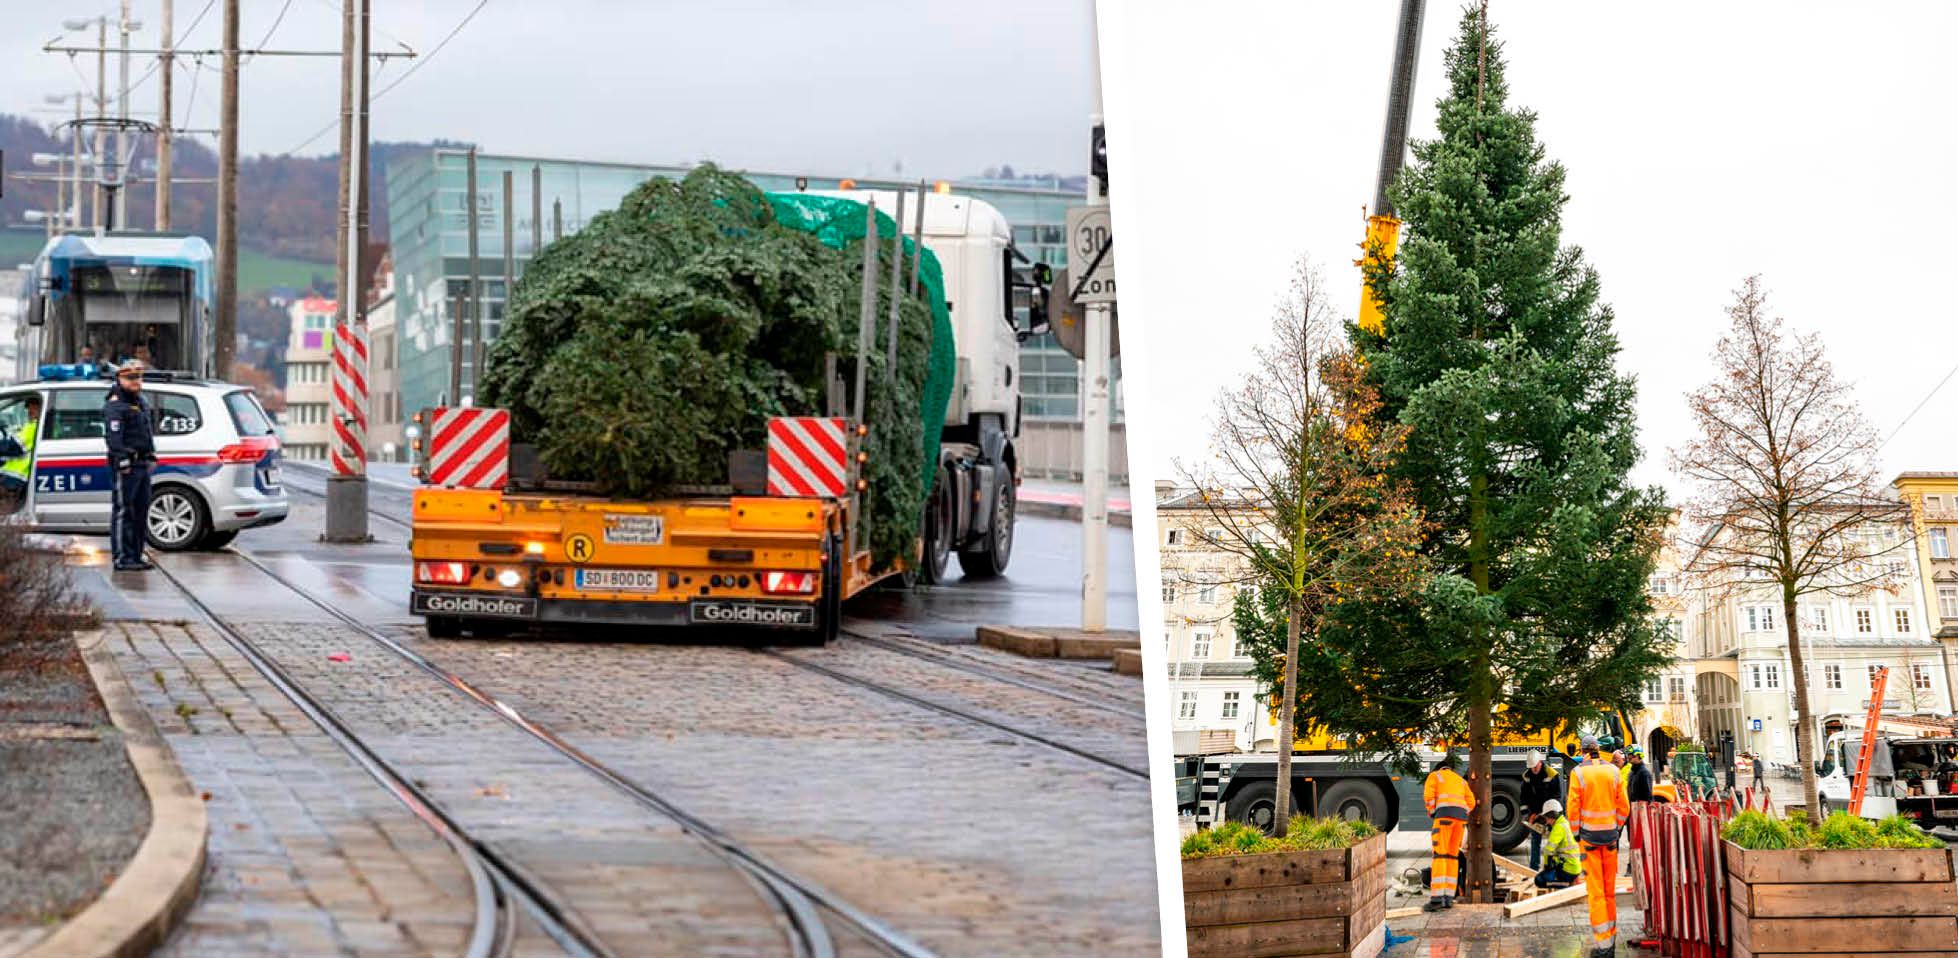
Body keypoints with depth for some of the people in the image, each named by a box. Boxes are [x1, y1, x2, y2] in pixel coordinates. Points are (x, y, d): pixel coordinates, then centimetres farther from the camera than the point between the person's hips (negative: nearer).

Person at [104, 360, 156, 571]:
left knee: (141, 511, 12)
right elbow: (113, 435, -19)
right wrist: (122, 459, -26)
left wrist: (152, 454, 25)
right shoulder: (115, 405, -10)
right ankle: (123, 559, -10)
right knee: (123, 512, -9)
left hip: (143, 465, 10)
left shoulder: (139, 401, 21)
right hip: (127, 466, -10)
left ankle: (135, 556, 18)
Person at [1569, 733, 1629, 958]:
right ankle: (1611, 939, 19)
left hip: (1589, 835, -3)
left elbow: (1573, 808, -9)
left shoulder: (1579, 773, -8)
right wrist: (1617, 830, 13)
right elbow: (1623, 806, 4)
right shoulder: (1613, 771, 2)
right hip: (1610, 834, 3)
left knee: (1595, 891, -3)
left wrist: (1576, 835, 0)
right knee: (1610, 890, 12)